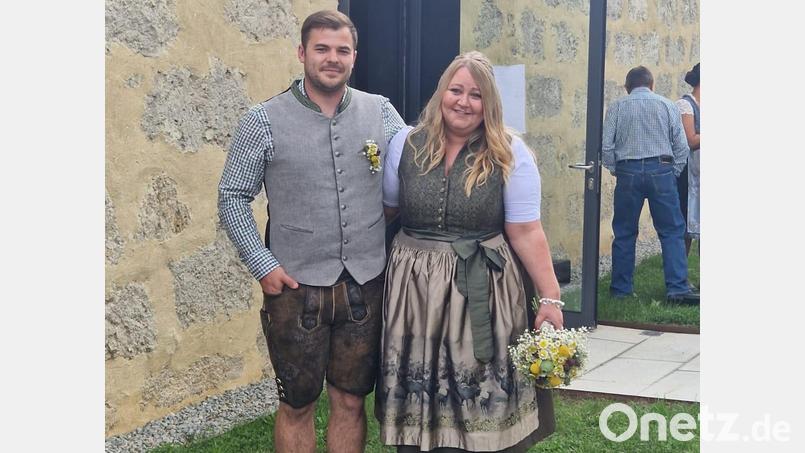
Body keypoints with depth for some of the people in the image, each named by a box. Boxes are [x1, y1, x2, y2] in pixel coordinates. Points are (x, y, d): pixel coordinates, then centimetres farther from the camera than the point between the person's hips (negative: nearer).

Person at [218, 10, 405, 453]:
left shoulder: (380, 112, 2)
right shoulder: (264, 120, -4)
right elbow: (232, 197, -1)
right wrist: (262, 265, -8)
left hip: (366, 284, 2)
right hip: (297, 287, -2)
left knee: (350, 401, 13)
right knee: (297, 404, 8)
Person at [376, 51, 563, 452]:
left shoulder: (510, 154, -5)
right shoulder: (407, 144, 3)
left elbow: (526, 232, -7)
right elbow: (386, 211, 17)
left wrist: (551, 297, -11)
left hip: (483, 292, -2)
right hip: (414, 290, 2)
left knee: (485, 406, 2)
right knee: (417, 404, 8)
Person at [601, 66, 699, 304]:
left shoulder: (616, 107, 5)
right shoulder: (667, 105, 7)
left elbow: (606, 146, -1)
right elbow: (682, 147, 4)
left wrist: (616, 171, 11)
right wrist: (673, 174, 13)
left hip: (628, 172, 1)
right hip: (661, 171, -1)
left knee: (624, 234, 9)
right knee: (672, 232, 3)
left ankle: (621, 289, 13)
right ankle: (677, 289, -5)